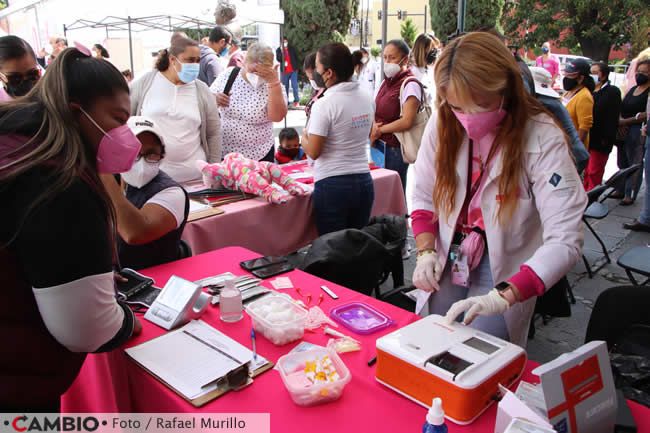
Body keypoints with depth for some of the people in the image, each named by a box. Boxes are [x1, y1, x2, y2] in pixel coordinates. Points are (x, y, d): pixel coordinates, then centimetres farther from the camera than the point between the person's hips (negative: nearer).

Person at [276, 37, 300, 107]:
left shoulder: (292, 49, 6)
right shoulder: (278, 50, 3)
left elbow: (296, 58, 12)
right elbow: (278, 59, -10)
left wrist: (296, 67, 7)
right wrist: (282, 51, -20)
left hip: (293, 70, 0)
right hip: (284, 71, 0)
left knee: (294, 85, -6)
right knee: (285, 86, 3)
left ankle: (296, 100, -2)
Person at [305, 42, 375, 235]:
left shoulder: (324, 104, -15)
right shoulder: (366, 97, 5)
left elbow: (313, 152, -15)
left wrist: (303, 141, 6)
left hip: (332, 185, -6)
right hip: (364, 181, 6)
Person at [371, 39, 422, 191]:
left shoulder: (410, 84, -13)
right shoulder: (386, 82, 12)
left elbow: (407, 122, -20)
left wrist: (379, 130, -10)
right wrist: (373, 127, -7)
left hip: (396, 149, -7)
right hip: (379, 145, 7)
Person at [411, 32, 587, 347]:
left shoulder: (543, 140, -22)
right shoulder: (443, 125, -8)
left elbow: (565, 241, -27)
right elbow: (423, 197, 2)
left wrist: (503, 296, -38)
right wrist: (426, 251, -14)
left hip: (505, 270, -3)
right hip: (447, 260, 4)